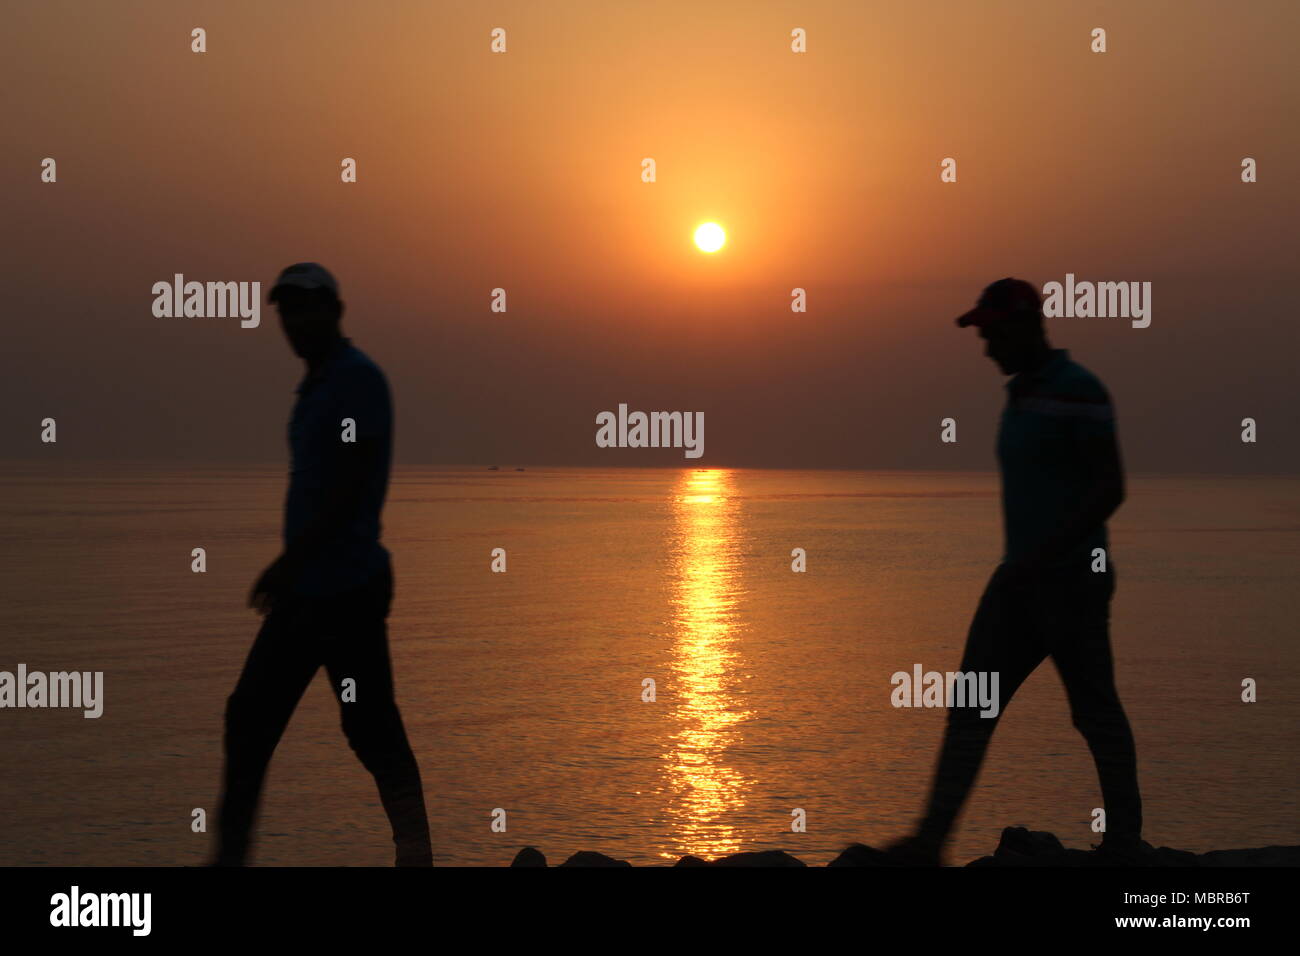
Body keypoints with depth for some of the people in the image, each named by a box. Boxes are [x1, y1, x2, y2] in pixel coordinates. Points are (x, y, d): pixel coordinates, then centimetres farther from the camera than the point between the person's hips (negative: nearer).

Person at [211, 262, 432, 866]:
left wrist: (290, 561, -23)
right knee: (249, 716, 8)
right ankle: (230, 855, 14)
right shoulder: (315, 386, 17)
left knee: (370, 728, -6)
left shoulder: (358, 379, -11)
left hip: (346, 588, -10)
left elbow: (350, 487, -19)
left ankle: (416, 858, 2)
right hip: (304, 589, 10)